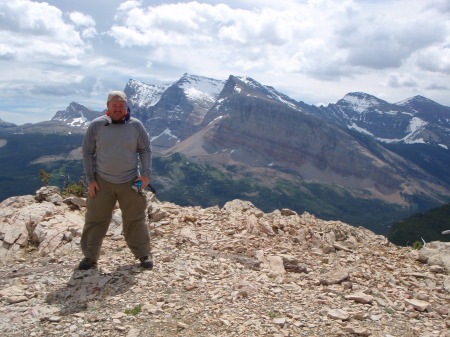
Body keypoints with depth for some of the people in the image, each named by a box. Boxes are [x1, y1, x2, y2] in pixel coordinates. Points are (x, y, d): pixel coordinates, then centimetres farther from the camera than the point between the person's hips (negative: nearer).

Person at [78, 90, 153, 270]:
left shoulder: (136, 125, -1)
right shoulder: (96, 125, -2)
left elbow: (145, 150, 6)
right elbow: (87, 152, 3)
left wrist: (146, 174, -4)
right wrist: (90, 179, -2)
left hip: (130, 181, 0)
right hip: (102, 182, 0)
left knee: (135, 219, 7)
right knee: (96, 219, 7)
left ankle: (143, 254, 22)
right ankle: (90, 256, 22)